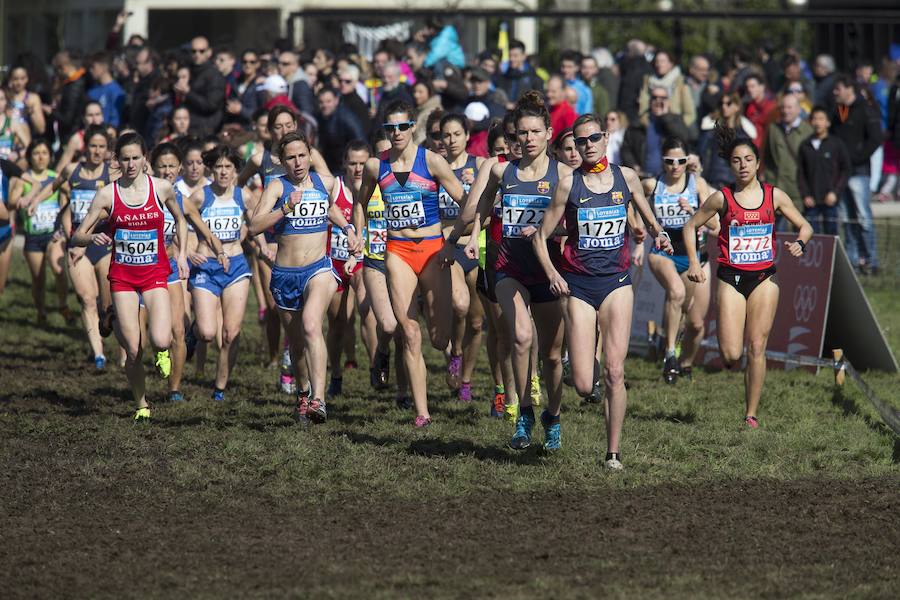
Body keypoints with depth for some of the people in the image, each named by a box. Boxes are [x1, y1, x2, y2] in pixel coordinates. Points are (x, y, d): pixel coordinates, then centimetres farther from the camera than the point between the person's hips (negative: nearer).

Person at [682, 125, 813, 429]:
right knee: (730, 355, -10)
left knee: (756, 349, -2)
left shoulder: (774, 196, 2)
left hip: (764, 278, 1)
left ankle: (751, 414, 6)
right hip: (731, 278, -1)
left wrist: (799, 243, -11)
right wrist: (694, 262, -3)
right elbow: (691, 226, 9)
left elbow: (805, 226, 11)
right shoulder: (722, 198, -2)